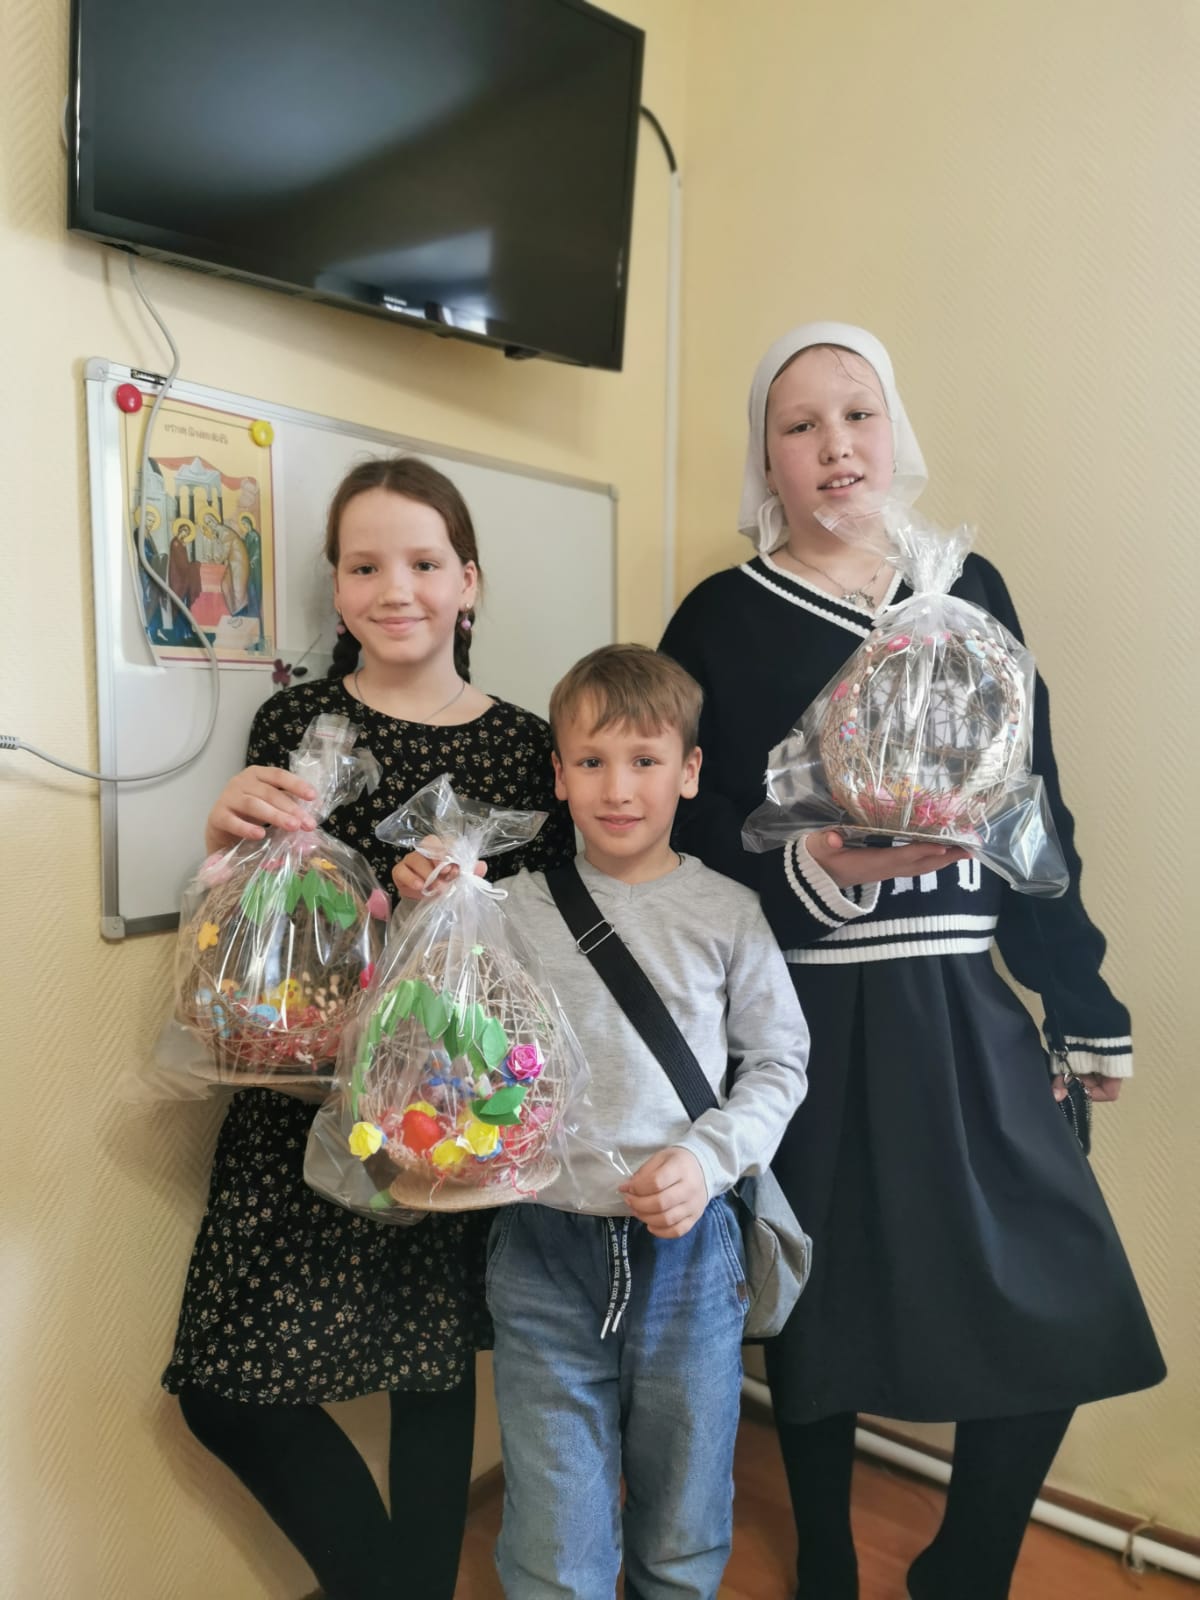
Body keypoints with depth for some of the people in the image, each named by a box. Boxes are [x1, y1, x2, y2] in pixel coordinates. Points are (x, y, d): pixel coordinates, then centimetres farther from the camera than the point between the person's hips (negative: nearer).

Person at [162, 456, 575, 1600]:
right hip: (303, 1100, 1)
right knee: (226, 1389, 4)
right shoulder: (295, 722, -1)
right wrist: (225, 835, -16)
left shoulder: (524, 745, -2)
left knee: (437, 1370, 12)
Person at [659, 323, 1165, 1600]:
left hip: (962, 1003, 4)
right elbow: (696, 833, -7)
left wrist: (1085, 998, 12)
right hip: (810, 1014, -3)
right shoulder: (723, 618, -1)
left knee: (1063, 1306, 2)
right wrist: (820, 868, -26)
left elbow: (1035, 807, 11)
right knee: (822, 1304, 8)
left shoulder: (969, 590, 10)